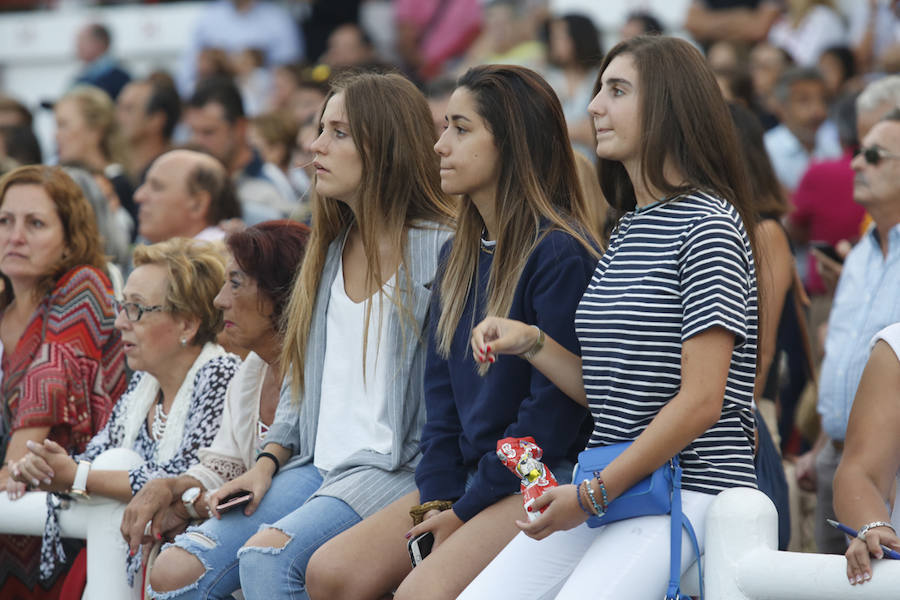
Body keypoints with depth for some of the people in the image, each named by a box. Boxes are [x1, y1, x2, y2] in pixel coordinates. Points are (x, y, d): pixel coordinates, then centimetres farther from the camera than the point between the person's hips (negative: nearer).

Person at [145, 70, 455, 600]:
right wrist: (267, 462, 8)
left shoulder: (441, 250, -8)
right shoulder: (330, 249, 17)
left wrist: (424, 492, -19)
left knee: (268, 556, -31)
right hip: (316, 467, 7)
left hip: (393, 471, -7)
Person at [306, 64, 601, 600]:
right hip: (466, 479, 8)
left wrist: (467, 510, -13)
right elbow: (441, 390, 14)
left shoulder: (561, 255, -13)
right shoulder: (458, 256, 14)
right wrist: (439, 498, -1)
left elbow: (554, 405, -16)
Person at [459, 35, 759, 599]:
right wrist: (530, 341, 4)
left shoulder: (707, 225, -9)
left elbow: (701, 400, -16)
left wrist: (592, 494, -15)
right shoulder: (629, 229, 19)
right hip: (611, 489, 8)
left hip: (688, 491, -8)